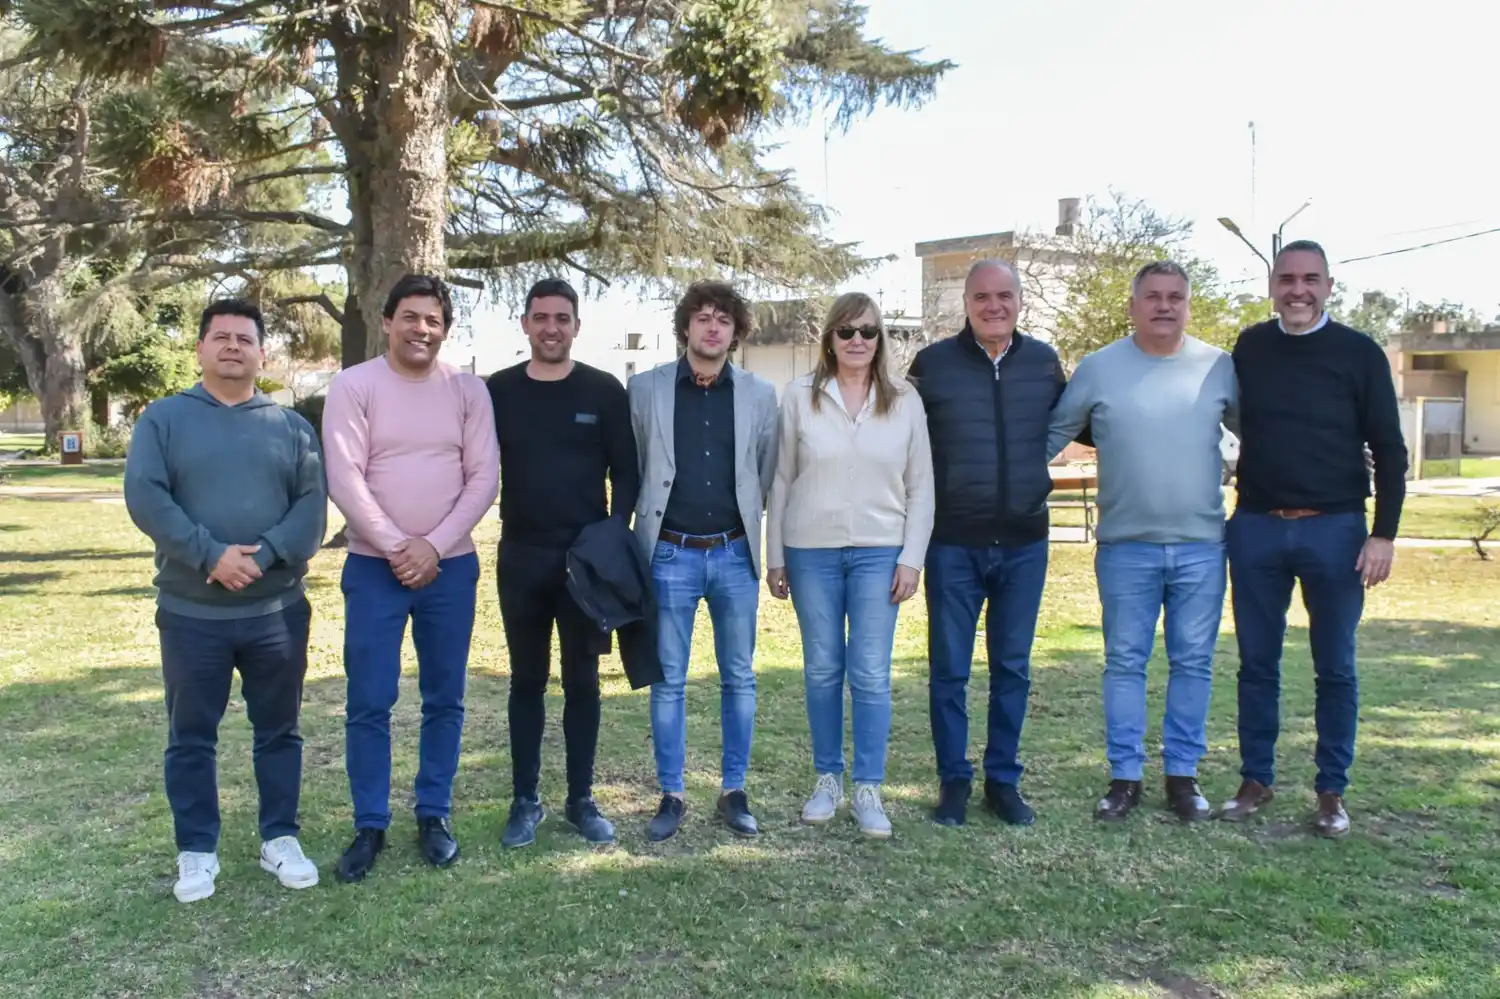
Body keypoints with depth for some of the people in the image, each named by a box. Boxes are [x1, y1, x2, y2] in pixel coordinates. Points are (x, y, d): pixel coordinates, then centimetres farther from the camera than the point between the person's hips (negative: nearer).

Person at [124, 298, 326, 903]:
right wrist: (211, 555, -19)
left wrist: (264, 555, -18)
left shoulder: (291, 426, 7)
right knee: (191, 736, 8)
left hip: (278, 609, 1)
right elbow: (144, 497, -9)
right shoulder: (163, 418, 3)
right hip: (190, 612, -1)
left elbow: (313, 503, -3)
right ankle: (197, 850, 21)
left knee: (279, 730, 10)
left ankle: (279, 838, 23)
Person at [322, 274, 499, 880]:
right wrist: (398, 547, -13)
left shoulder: (469, 390, 2)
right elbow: (344, 479, -10)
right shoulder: (354, 386, -4)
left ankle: (434, 815, 24)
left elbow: (484, 478, -2)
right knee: (368, 703, 2)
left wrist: (434, 546, -10)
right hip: (374, 566, -2)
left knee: (445, 699, 9)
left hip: (450, 566, 2)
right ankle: (370, 826, 16)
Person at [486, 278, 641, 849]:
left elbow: (626, 470, 1)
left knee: (582, 680, 7)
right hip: (520, 555, 1)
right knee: (526, 680, 9)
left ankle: (582, 799, 19)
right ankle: (525, 801, 20)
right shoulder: (498, 390, 3)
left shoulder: (604, 390, -1)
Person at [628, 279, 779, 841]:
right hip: (669, 554, -1)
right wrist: (634, 533, 5)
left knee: (739, 679, 8)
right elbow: (629, 469, 5)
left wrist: (744, 515, 6)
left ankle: (734, 793, 21)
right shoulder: (645, 389, 1)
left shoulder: (760, 394, 4)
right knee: (668, 681, 5)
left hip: (735, 554, 1)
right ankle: (671, 796, 17)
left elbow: (768, 475, 8)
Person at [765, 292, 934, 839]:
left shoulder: (905, 401, 3)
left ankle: (868, 790, 10)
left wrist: (912, 557, -2)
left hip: (879, 553, 0)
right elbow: (781, 480, 3)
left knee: (871, 675, -1)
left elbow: (920, 485, 5)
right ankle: (827, 779, 23)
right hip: (811, 552, 0)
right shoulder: (800, 396, 1)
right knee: (822, 670, 9)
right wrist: (774, 557, 3)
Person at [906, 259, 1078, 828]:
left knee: (1012, 670, 11)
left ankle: (1003, 780, 25)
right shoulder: (932, 363, -3)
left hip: (1024, 544, 2)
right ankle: (953, 781, 20)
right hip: (953, 545, -2)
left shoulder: (1044, 362, 4)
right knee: (949, 670, 6)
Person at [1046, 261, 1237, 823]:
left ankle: (1183, 774, 21)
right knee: (1124, 663, 6)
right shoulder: (1098, 368, 0)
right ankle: (1125, 776, 16)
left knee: (1193, 663, 9)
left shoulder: (1220, 367, 3)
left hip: (1202, 545, 1)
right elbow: (1054, 434, 6)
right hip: (1126, 546, -1)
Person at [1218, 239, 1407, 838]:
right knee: (1257, 663, 8)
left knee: (1335, 668, 5)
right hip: (1256, 527, 2)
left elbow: (1388, 449, 0)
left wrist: (1383, 534, -7)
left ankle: (1332, 792, 16)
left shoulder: (1359, 353, -1)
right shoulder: (1249, 348, 6)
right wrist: (1241, 506, 5)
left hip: (1334, 528, -2)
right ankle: (1256, 781, 20)